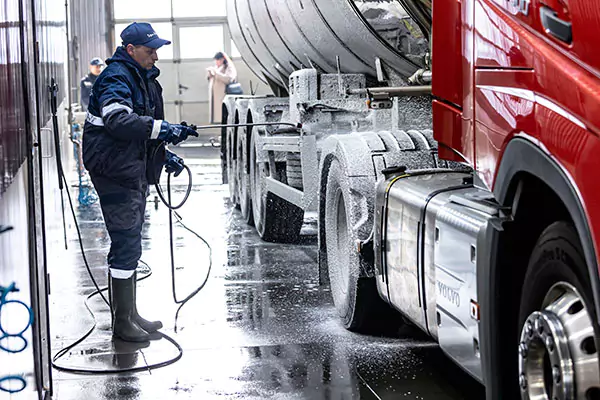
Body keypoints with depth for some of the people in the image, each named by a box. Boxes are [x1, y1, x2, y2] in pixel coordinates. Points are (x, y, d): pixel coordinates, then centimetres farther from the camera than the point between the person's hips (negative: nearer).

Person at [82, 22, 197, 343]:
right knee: (127, 246, -7)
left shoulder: (144, 78, 16)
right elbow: (117, 119, -35)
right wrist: (162, 128, -42)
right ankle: (123, 323, 1)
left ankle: (129, 315, 27)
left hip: (134, 171, 10)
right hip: (114, 172, -10)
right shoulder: (116, 77, -16)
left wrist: (163, 154, 15)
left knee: (129, 245, 16)